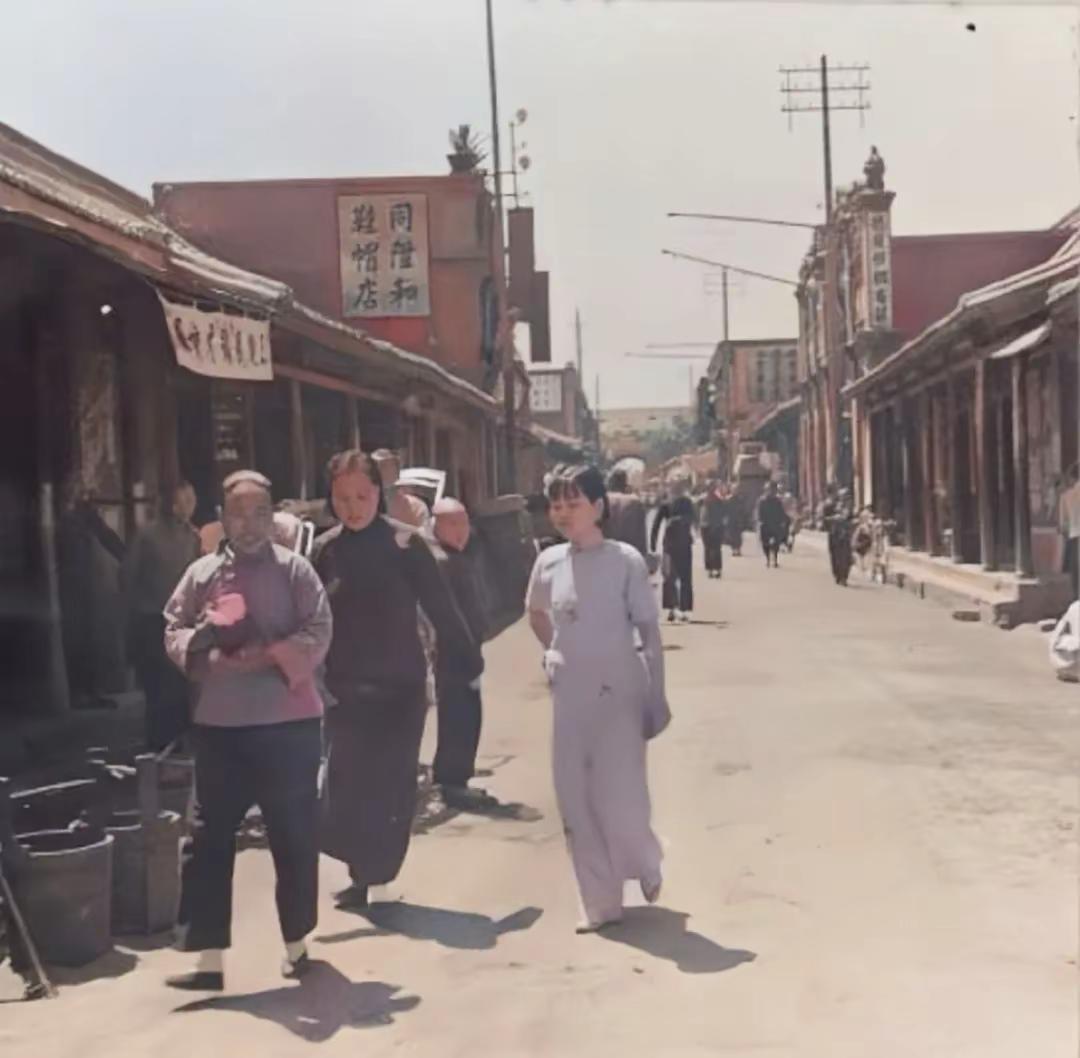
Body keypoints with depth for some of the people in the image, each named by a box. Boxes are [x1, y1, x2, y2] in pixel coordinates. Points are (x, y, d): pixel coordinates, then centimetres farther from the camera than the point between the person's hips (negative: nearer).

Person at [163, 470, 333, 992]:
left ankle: (296, 945, 27)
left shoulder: (295, 569, -1)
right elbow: (175, 632, 5)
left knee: (294, 836, 8)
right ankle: (209, 958, 8)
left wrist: (271, 657, -20)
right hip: (219, 724, 2)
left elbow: (318, 632, -6)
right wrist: (207, 655, -15)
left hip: (289, 721, -2)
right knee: (209, 837, 1)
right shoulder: (201, 573, 7)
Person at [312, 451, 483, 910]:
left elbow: (441, 609, -7)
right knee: (349, 784, 3)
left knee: (393, 785, 5)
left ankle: (377, 877, 19)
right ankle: (365, 875, 18)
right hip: (345, 687, 2)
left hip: (400, 684, -2)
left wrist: (469, 660, -10)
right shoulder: (325, 548, 0)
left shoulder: (407, 543, -8)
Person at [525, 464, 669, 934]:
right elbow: (535, 613, 22)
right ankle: (600, 902, 19)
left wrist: (657, 695, -9)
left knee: (619, 799, -6)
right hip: (569, 696, 4)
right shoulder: (549, 562, 2)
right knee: (576, 802, 6)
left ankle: (646, 865, 27)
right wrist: (557, 654, 10)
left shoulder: (625, 560, -10)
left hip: (618, 692, -4)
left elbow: (650, 631, -7)